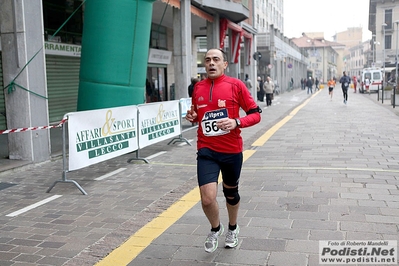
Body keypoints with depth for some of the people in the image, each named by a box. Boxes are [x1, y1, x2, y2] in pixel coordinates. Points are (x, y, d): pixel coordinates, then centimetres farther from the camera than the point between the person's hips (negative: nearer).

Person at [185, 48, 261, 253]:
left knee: (231, 193, 18)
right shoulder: (198, 87, 4)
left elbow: (256, 114, -5)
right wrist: (192, 116, -4)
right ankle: (215, 229, 22)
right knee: (207, 198, -12)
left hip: (232, 150, -1)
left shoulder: (236, 85, -7)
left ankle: (232, 229, 48)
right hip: (206, 151, 1)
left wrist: (236, 122, -22)